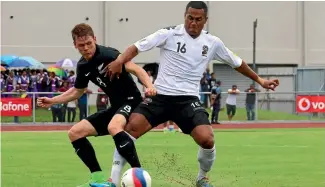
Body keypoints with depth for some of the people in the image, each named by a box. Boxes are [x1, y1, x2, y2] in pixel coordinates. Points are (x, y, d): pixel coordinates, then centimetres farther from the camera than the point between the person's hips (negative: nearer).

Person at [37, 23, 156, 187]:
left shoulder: (108, 55, -16)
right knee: (75, 133, 3)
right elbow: (77, 91, 26)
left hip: (131, 101, -9)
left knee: (113, 127, -40)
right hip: (116, 106, 9)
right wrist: (53, 101, 21)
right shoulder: (83, 66, 7)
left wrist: (149, 86, -43)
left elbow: (136, 70, -26)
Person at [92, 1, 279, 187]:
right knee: (127, 132, -19)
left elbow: (237, 62, 22)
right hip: (160, 95, -1)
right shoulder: (169, 34, -4)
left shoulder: (213, 42, 6)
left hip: (188, 99, 1)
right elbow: (138, 47, -10)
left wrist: (259, 79, 26)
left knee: (207, 140, -21)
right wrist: (120, 61, -28)